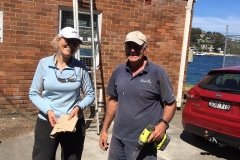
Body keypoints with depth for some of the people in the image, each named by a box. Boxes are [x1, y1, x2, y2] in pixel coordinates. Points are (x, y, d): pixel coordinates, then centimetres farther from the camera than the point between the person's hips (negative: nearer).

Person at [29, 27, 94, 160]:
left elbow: (90, 94, 2)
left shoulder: (80, 67, -5)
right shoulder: (44, 63, -5)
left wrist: (79, 107, -16)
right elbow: (33, 93, -1)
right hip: (46, 122, 0)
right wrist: (48, 111, -16)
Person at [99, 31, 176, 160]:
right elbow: (113, 101, 10)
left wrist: (163, 124, -21)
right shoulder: (118, 71, 2)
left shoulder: (157, 73, -11)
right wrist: (104, 130, 10)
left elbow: (170, 103, -5)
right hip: (118, 139, 5)